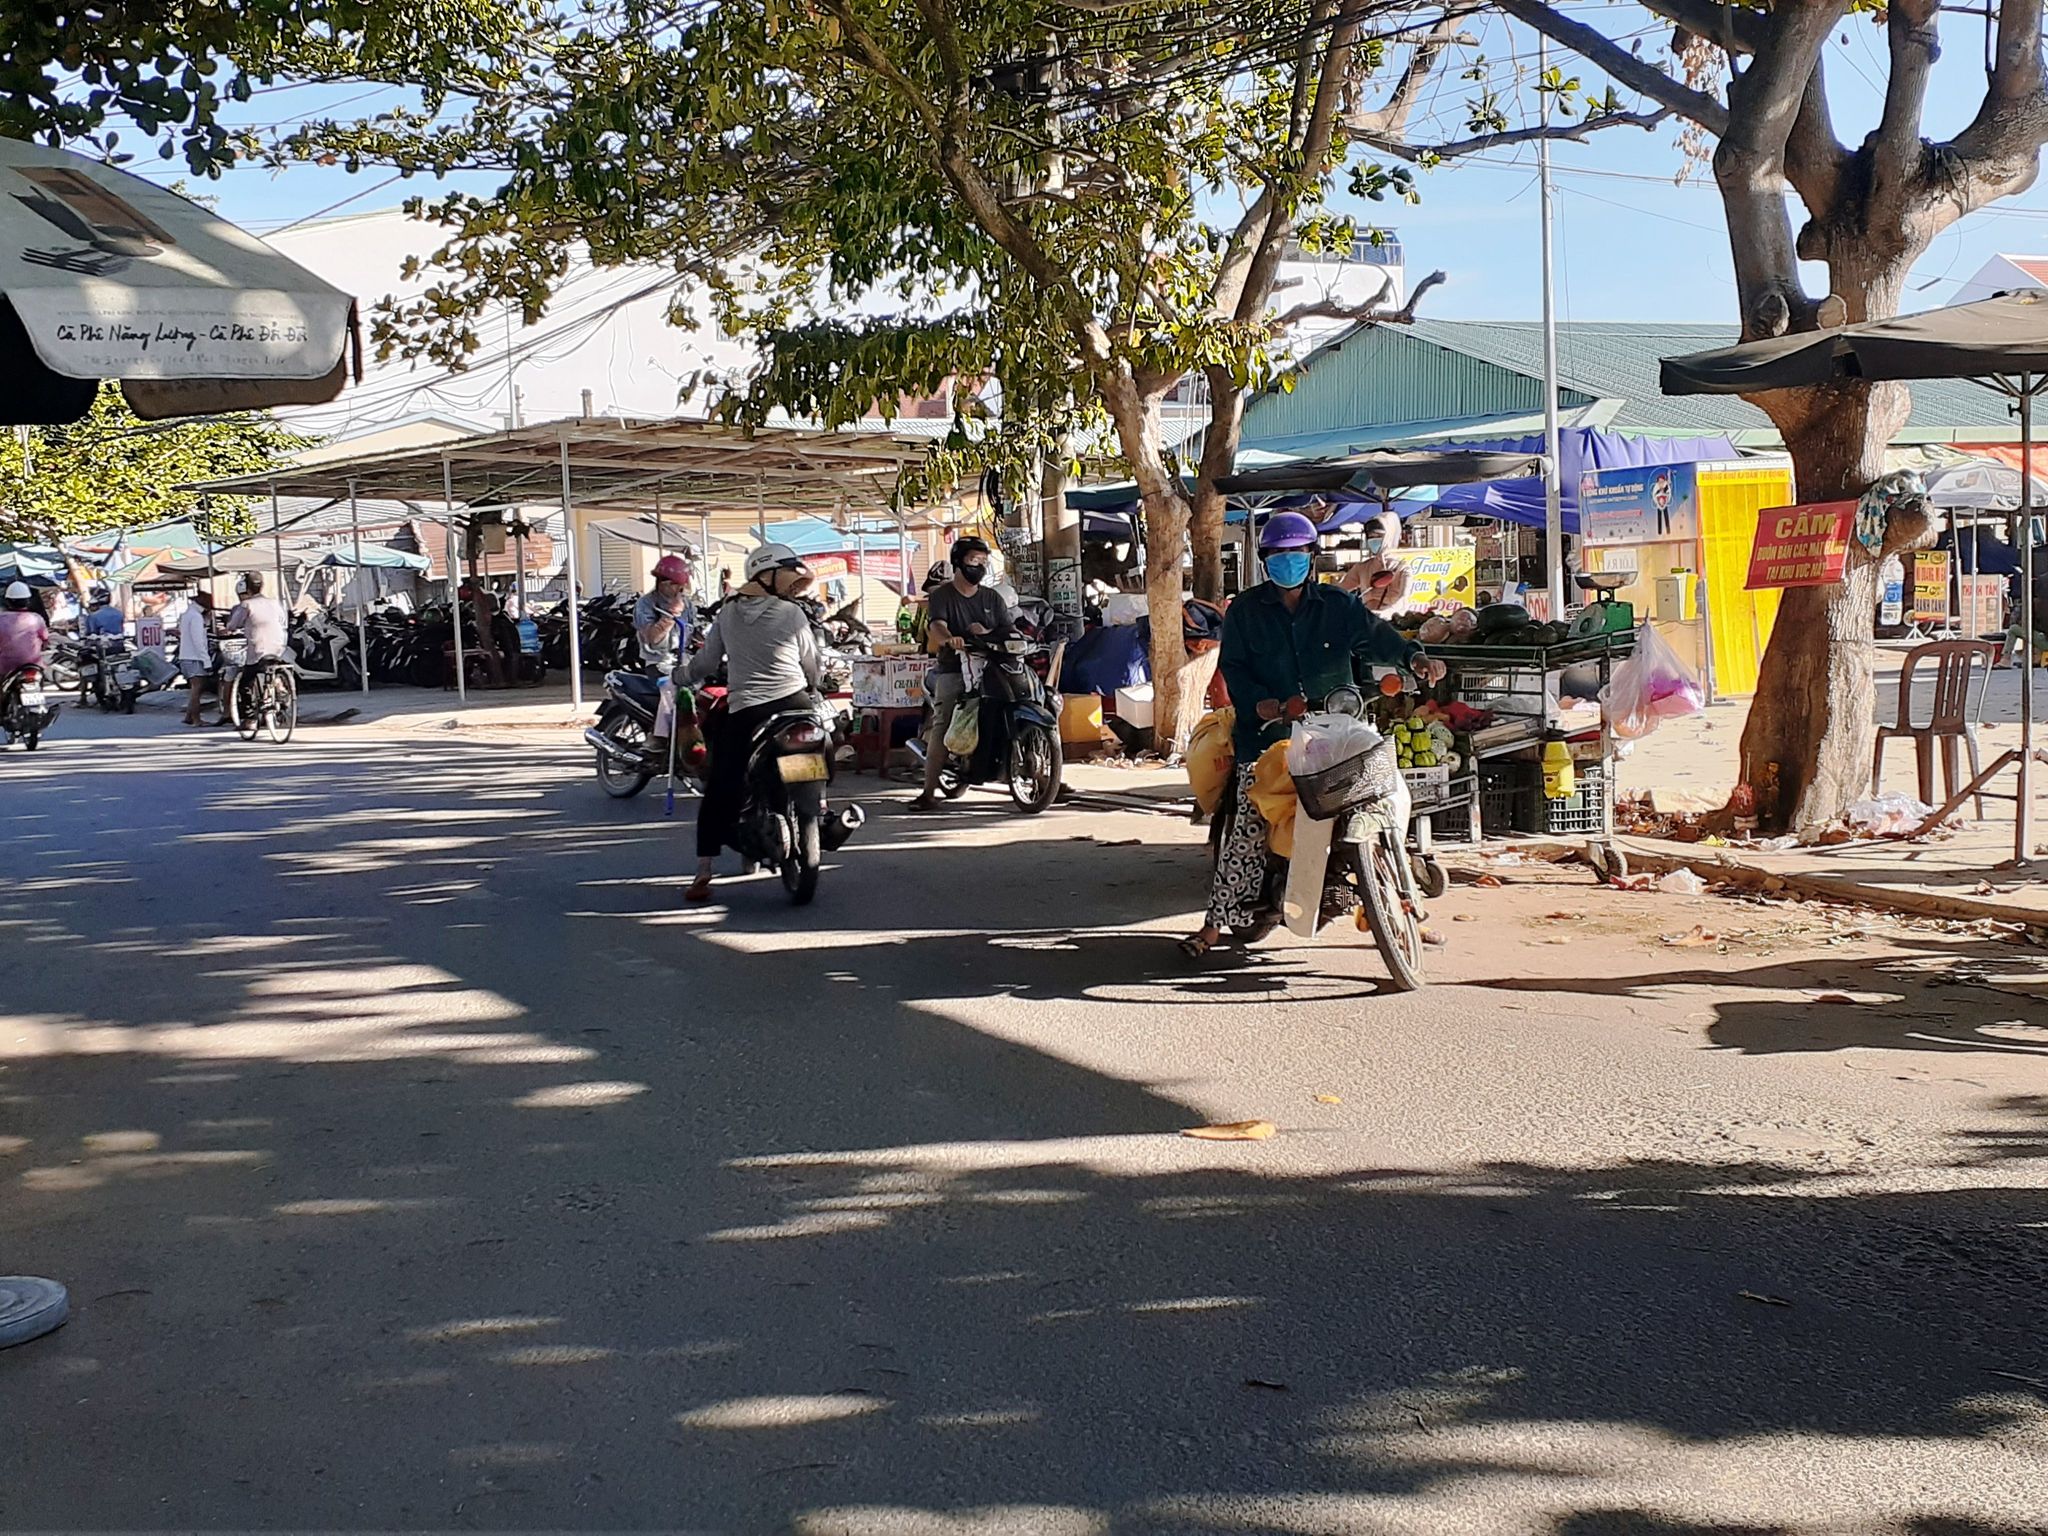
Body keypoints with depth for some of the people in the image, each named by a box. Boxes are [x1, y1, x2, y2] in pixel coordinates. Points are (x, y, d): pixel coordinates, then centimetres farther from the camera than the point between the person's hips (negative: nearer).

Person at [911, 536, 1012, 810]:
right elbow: (935, 627, -13)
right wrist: (949, 639, -37)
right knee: (942, 726, -17)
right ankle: (929, 791, -18)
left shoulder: (992, 597, 18)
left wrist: (987, 634, -13)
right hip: (953, 668, -3)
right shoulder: (941, 595, 6)